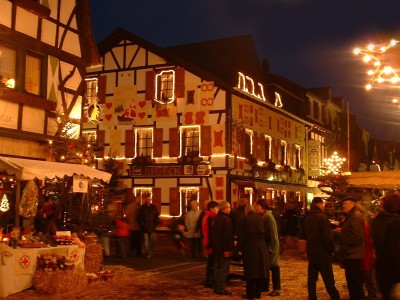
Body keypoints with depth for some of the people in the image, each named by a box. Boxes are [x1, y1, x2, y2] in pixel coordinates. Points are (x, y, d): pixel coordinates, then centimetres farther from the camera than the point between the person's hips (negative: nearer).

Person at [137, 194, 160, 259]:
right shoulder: (142, 208, -1)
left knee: (152, 241, 6)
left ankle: (148, 253, 24)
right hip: (145, 228, -3)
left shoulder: (153, 207, 7)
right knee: (146, 242, -3)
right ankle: (147, 254, 3)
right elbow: (139, 218, -2)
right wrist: (143, 225, -8)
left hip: (152, 228, 3)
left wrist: (155, 224, 0)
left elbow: (157, 216, 11)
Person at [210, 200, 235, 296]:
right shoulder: (226, 219, -17)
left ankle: (216, 287, 21)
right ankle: (220, 289, -1)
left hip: (217, 247, 9)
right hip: (224, 248, -9)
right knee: (224, 269, -3)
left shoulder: (216, 218, 11)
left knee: (217, 268, 15)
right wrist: (228, 249, -21)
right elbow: (228, 236, -22)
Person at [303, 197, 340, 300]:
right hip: (323, 253, -7)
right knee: (329, 281, -3)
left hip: (311, 253, 7)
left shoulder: (307, 218, 7)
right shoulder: (322, 217, -15)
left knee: (311, 279, 11)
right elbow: (328, 237, -19)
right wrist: (332, 250, -6)